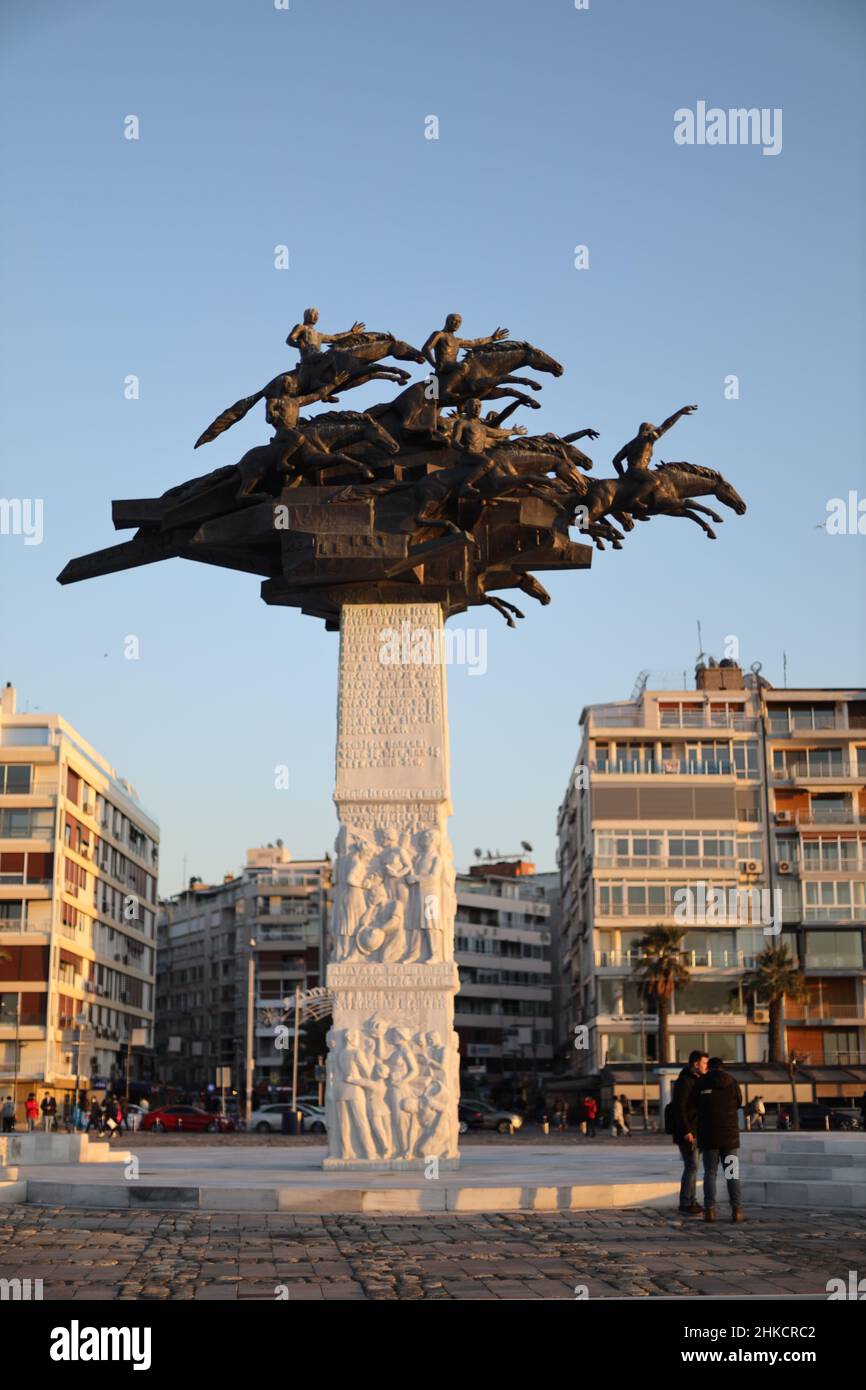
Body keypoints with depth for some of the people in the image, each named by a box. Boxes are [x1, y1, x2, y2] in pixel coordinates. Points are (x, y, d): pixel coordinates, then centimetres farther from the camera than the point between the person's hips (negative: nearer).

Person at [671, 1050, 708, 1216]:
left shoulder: (696, 1080, 15)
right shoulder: (684, 1081, -15)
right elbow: (679, 1107, -21)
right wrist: (686, 1131, -25)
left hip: (694, 1131, 10)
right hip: (686, 1131, -10)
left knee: (692, 1166, 11)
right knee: (691, 1166, -10)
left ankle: (690, 1202, 16)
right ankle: (685, 1204, -5)